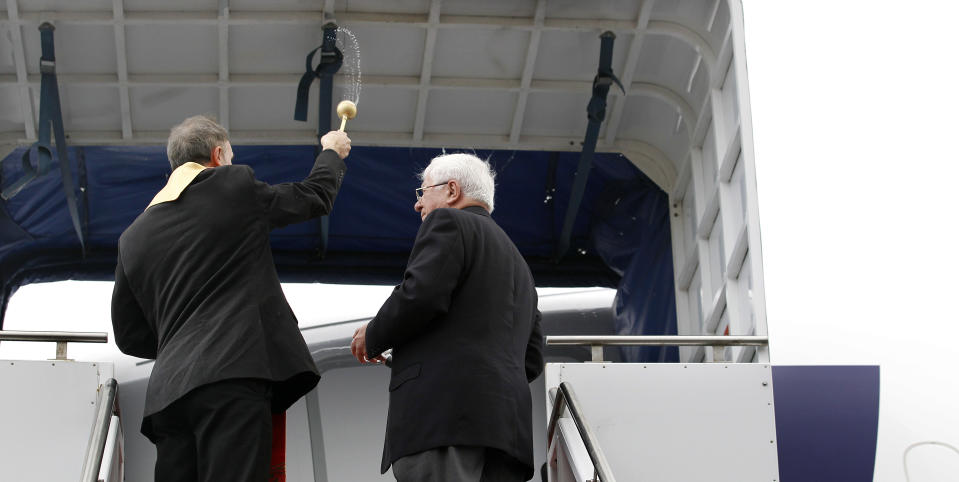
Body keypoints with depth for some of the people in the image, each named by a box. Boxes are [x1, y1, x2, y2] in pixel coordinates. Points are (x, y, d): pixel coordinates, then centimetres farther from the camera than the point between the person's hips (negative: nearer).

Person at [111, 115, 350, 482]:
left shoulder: (133, 236, 20)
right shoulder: (235, 185, 7)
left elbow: (129, 336, 23)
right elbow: (315, 196, 24)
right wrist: (332, 153, 44)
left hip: (168, 391, 6)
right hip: (235, 376, -6)